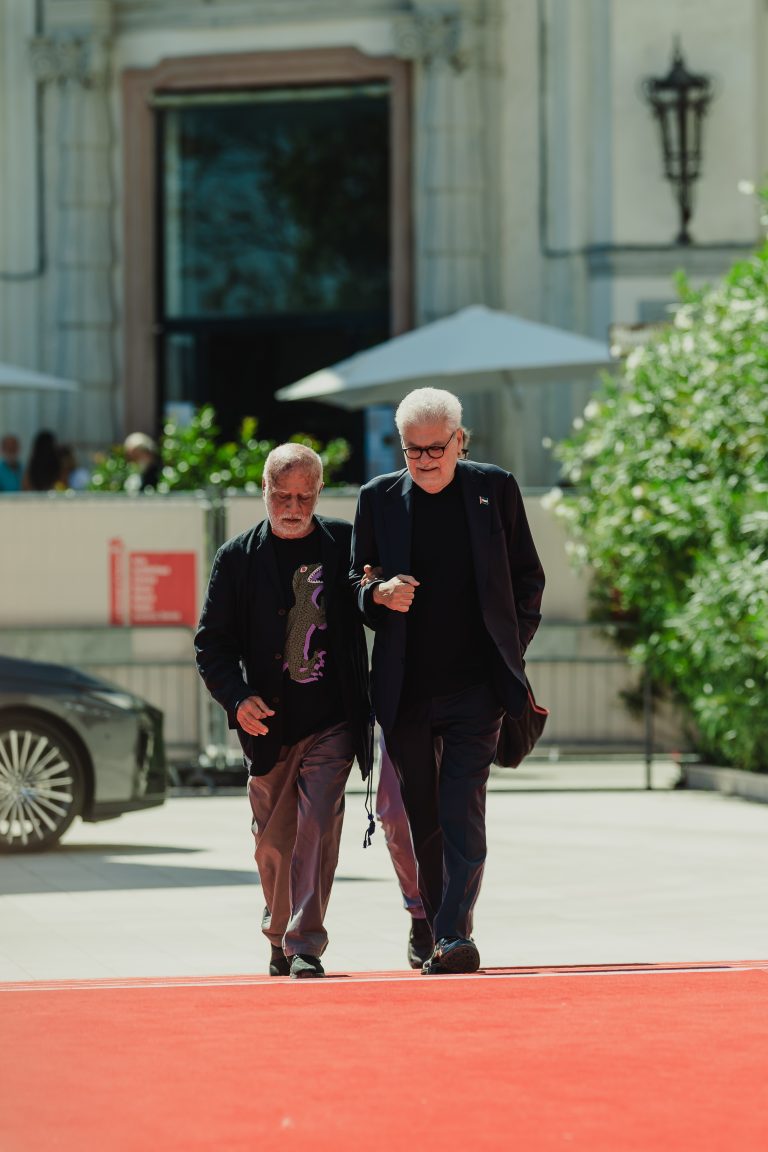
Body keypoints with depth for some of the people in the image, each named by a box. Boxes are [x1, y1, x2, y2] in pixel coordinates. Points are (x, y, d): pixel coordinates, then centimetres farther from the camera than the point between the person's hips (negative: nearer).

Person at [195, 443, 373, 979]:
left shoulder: (344, 543, 4)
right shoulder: (238, 557, 4)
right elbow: (213, 642, 3)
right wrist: (238, 697, -12)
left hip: (333, 721, -1)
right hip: (270, 725, 1)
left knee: (318, 828, -12)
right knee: (274, 842, 10)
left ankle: (306, 944, -9)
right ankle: (279, 939, 30)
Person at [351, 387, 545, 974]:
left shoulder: (494, 488, 3)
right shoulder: (379, 498, 6)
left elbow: (528, 576, 9)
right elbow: (355, 581, 12)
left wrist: (512, 649, 0)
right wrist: (379, 592, -11)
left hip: (476, 684, -2)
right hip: (406, 689, 2)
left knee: (463, 810, -12)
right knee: (421, 815, 8)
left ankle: (456, 932, -16)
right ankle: (431, 928, 20)